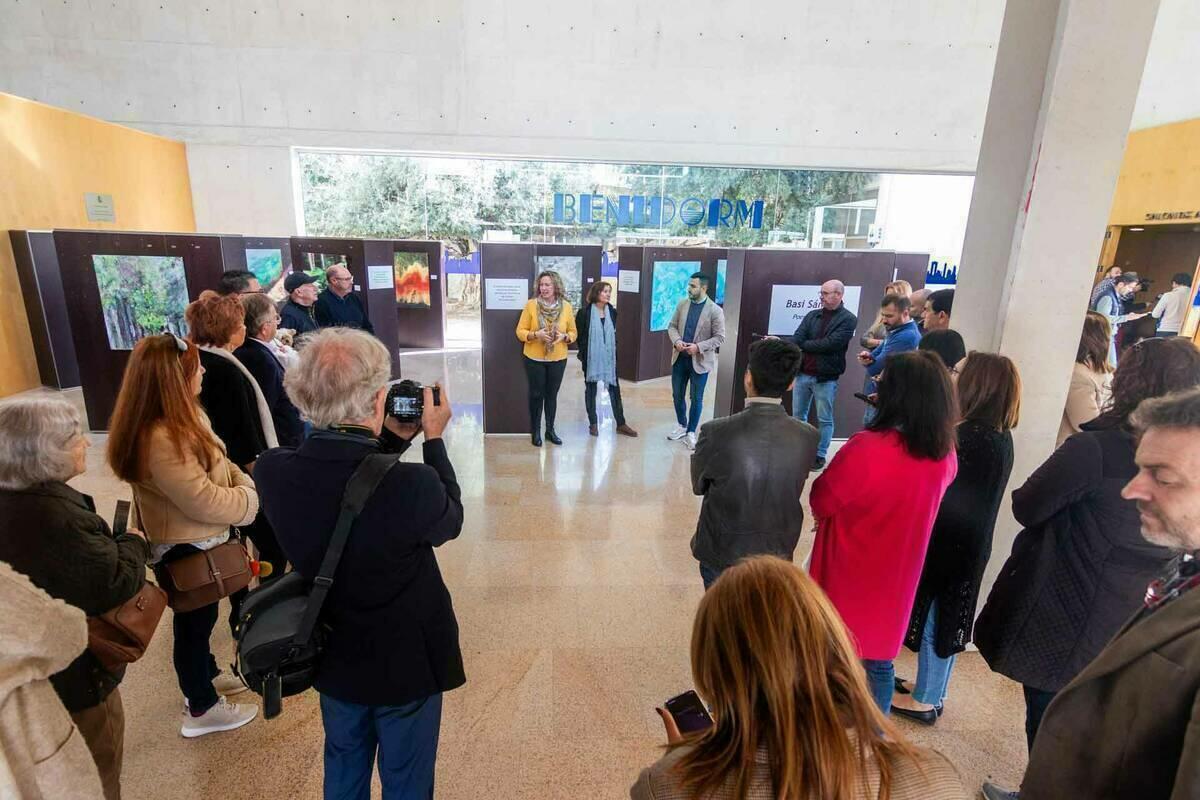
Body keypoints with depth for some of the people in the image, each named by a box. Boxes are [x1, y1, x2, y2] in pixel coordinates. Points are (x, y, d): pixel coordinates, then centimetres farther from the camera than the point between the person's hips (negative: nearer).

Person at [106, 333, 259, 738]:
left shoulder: (182, 417, -2)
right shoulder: (159, 439, -34)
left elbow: (215, 462, 11)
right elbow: (204, 501, -30)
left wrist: (244, 479, -6)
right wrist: (250, 496, -14)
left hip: (198, 540, 9)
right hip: (185, 548, -9)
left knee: (199, 617, 27)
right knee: (193, 621, 11)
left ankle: (208, 675, 50)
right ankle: (201, 709, 33)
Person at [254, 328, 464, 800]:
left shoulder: (271, 470, -21)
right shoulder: (411, 485, -36)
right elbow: (451, 521, -13)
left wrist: (392, 440, -2)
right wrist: (434, 440, -7)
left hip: (334, 655, 5)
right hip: (407, 660, -4)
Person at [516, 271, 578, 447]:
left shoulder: (566, 306, -3)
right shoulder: (531, 305, -8)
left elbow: (573, 332, 5)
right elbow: (520, 331, -5)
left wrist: (564, 337, -16)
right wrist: (535, 335, -23)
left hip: (558, 359, 2)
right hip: (534, 359, -2)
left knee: (552, 395, 13)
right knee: (536, 395, 7)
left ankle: (550, 430, 28)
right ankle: (535, 431, 22)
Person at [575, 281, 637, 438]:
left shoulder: (612, 312, 4)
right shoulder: (584, 312, -8)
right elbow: (578, 335, -4)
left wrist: (612, 350, 9)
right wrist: (583, 354, -5)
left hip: (609, 357, 3)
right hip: (591, 357, -3)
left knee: (614, 388, 4)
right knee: (591, 389, 7)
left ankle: (620, 424, 11)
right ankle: (593, 423, 17)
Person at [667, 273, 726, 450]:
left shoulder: (715, 311, -12)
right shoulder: (682, 304, 2)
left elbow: (719, 338, -11)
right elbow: (672, 326, 7)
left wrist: (698, 347, -22)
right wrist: (676, 341, -13)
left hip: (700, 361, -4)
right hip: (680, 358, 5)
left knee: (696, 398, 6)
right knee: (677, 395, 14)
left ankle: (691, 432, 21)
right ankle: (682, 425, 34)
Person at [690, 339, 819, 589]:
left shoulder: (717, 432, -25)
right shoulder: (808, 437, -16)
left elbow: (699, 485, -8)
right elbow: (789, 485, 0)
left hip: (722, 553, -2)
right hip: (777, 554, 3)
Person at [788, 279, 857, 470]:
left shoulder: (848, 319, -5)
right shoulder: (812, 315, 9)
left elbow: (830, 343, -17)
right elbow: (796, 338, -4)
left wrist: (802, 345, -7)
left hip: (826, 377, -5)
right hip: (802, 373, 5)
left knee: (824, 419, 6)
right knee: (798, 416, 13)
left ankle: (820, 455, 17)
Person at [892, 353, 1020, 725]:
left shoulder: (970, 437, -25)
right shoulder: (1001, 437, 3)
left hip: (947, 544, -8)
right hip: (970, 545, 8)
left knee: (932, 616, 8)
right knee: (946, 617, 20)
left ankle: (925, 700, 24)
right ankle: (931, 688, 36)